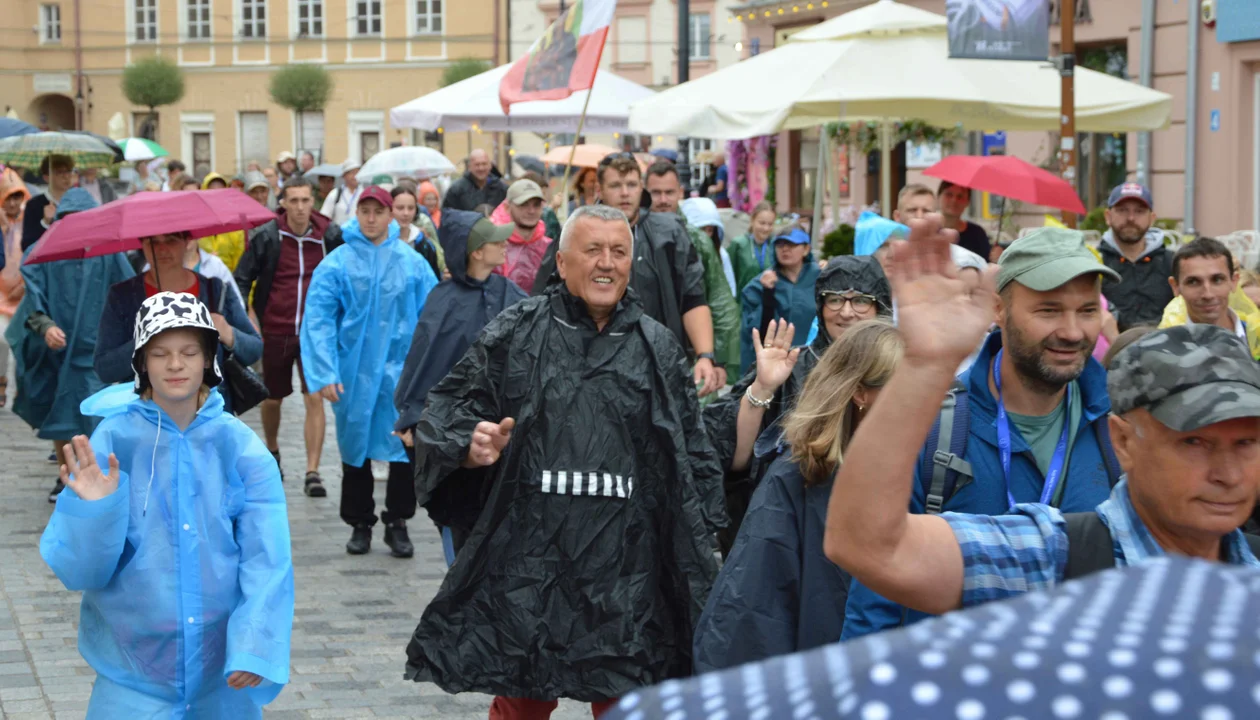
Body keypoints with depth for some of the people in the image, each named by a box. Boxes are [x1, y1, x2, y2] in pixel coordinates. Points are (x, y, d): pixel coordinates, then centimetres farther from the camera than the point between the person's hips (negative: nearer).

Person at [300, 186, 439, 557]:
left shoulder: (412, 262, 0)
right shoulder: (336, 264, -3)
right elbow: (318, 321, -5)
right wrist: (324, 374, -13)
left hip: (401, 372, 0)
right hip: (354, 372, 0)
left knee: (405, 449, 0)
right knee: (355, 450, 10)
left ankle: (397, 523, 15)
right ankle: (360, 523, 24)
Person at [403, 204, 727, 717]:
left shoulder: (658, 348, 9)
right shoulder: (514, 334, 3)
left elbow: (693, 452, 12)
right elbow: (446, 411, 5)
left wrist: (698, 540, 5)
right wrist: (470, 446, -16)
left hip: (625, 569, 2)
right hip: (530, 562, -1)